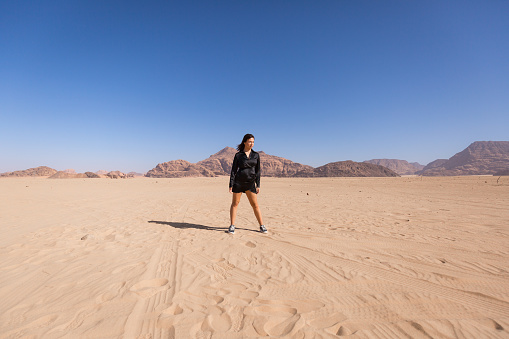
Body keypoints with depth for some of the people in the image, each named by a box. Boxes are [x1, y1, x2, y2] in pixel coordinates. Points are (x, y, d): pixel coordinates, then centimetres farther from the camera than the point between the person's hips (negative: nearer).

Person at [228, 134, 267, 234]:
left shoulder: (256, 155, 6)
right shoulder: (238, 155, -1)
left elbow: (257, 171, 8)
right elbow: (233, 170, 0)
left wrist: (258, 185, 4)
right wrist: (231, 185, -5)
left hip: (250, 183, 2)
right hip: (238, 181, -1)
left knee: (255, 205, 3)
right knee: (235, 203, 5)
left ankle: (262, 226, 13)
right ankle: (232, 226, 17)